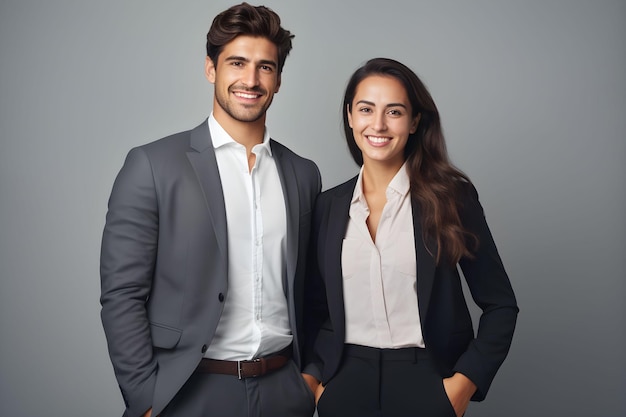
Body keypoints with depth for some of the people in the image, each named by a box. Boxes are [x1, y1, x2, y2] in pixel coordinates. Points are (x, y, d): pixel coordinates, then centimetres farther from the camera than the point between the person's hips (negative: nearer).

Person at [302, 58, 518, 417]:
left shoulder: (451, 197, -6)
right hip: (344, 384, 2)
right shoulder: (328, 206, 2)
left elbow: (500, 305, -2)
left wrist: (465, 382, -10)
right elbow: (315, 308, 9)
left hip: (425, 384, -2)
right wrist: (311, 376, -4)